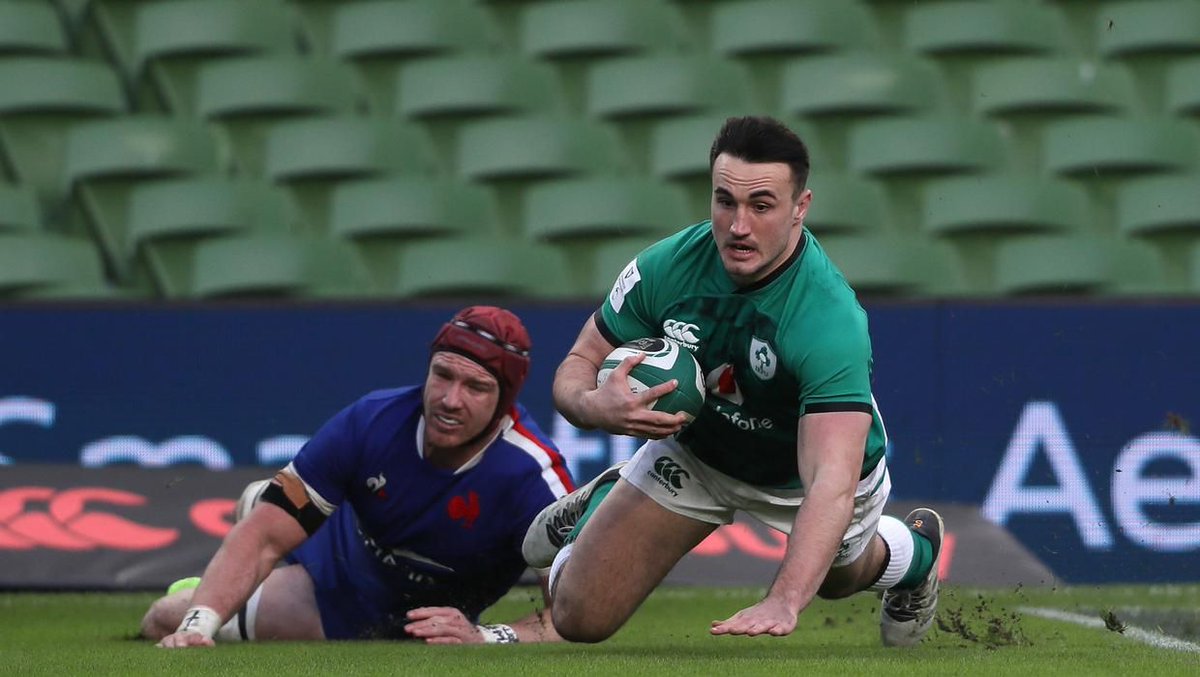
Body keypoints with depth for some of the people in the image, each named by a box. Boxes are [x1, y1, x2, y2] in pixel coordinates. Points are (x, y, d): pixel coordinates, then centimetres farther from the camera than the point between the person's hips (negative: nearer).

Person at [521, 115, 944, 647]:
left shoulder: (831, 320, -42)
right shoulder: (667, 266, -29)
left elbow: (832, 483, -51)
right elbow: (579, 364, -14)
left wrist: (784, 603, -66)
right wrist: (593, 406, -40)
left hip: (804, 473, -2)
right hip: (695, 452, 2)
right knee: (578, 618, -2)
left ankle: (911, 551, 59)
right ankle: (603, 502, 30)